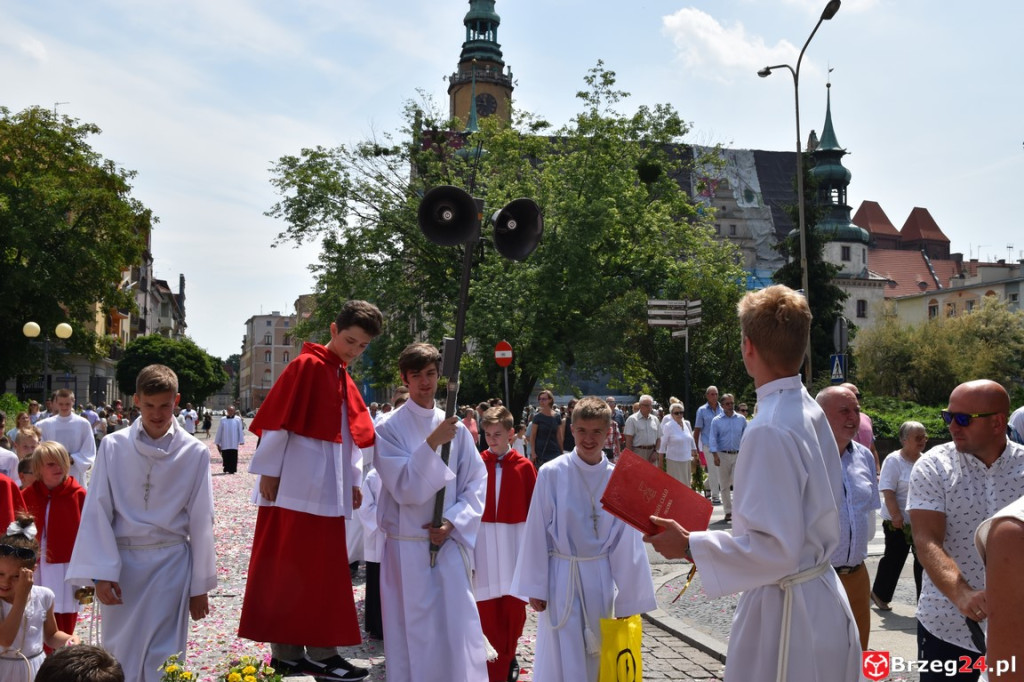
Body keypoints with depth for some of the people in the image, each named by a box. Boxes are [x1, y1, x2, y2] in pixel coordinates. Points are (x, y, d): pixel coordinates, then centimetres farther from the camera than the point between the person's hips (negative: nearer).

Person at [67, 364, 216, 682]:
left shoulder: (194, 453, -3)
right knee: (119, 654, 10)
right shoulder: (113, 446, -2)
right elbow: (97, 512, -1)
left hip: (170, 563, -1)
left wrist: (199, 586, 3)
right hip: (121, 560, 1)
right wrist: (101, 573, -8)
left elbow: (201, 521, 1)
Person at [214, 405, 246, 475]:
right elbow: (219, 431, 10)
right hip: (225, 444, 1)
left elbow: (240, 430, 3)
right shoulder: (223, 419, 7)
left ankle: (232, 469, 3)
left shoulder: (238, 419, 3)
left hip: (234, 443, -1)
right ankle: (226, 469, 12)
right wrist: (217, 442, 9)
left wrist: (241, 441, -1)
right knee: (226, 457, 2)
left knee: (233, 457, -3)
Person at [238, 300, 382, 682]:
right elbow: (278, 421, -13)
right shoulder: (306, 366, -9)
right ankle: (287, 651, 6)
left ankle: (319, 651, 16)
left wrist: (353, 481, 15)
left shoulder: (345, 381, 16)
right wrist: (269, 471, -14)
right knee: (291, 568, -1)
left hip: (327, 490, 8)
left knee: (321, 570, 10)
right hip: (298, 488, -8)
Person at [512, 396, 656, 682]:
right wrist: (535, 587, -2)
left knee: (596, 659, 13)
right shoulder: (551, 474, -10)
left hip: (600, 580, 3)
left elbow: (625, 540, 2)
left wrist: (627, 597, 6)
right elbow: (537, 534, -4)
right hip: (562, 578, -2)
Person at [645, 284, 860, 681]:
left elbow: (775, 548, -25)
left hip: (786, 611, -9)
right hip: (821, 599, 9)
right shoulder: (811, 413, 4)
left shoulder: (770, 429, -24)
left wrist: (689, 546, -18)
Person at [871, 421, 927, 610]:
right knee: (894, 558, 5)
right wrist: (896, 515, -24)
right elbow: (888, 491, -18)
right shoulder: (894, 461, -13)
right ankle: (879, 593, 23)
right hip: (899, 523, -6)